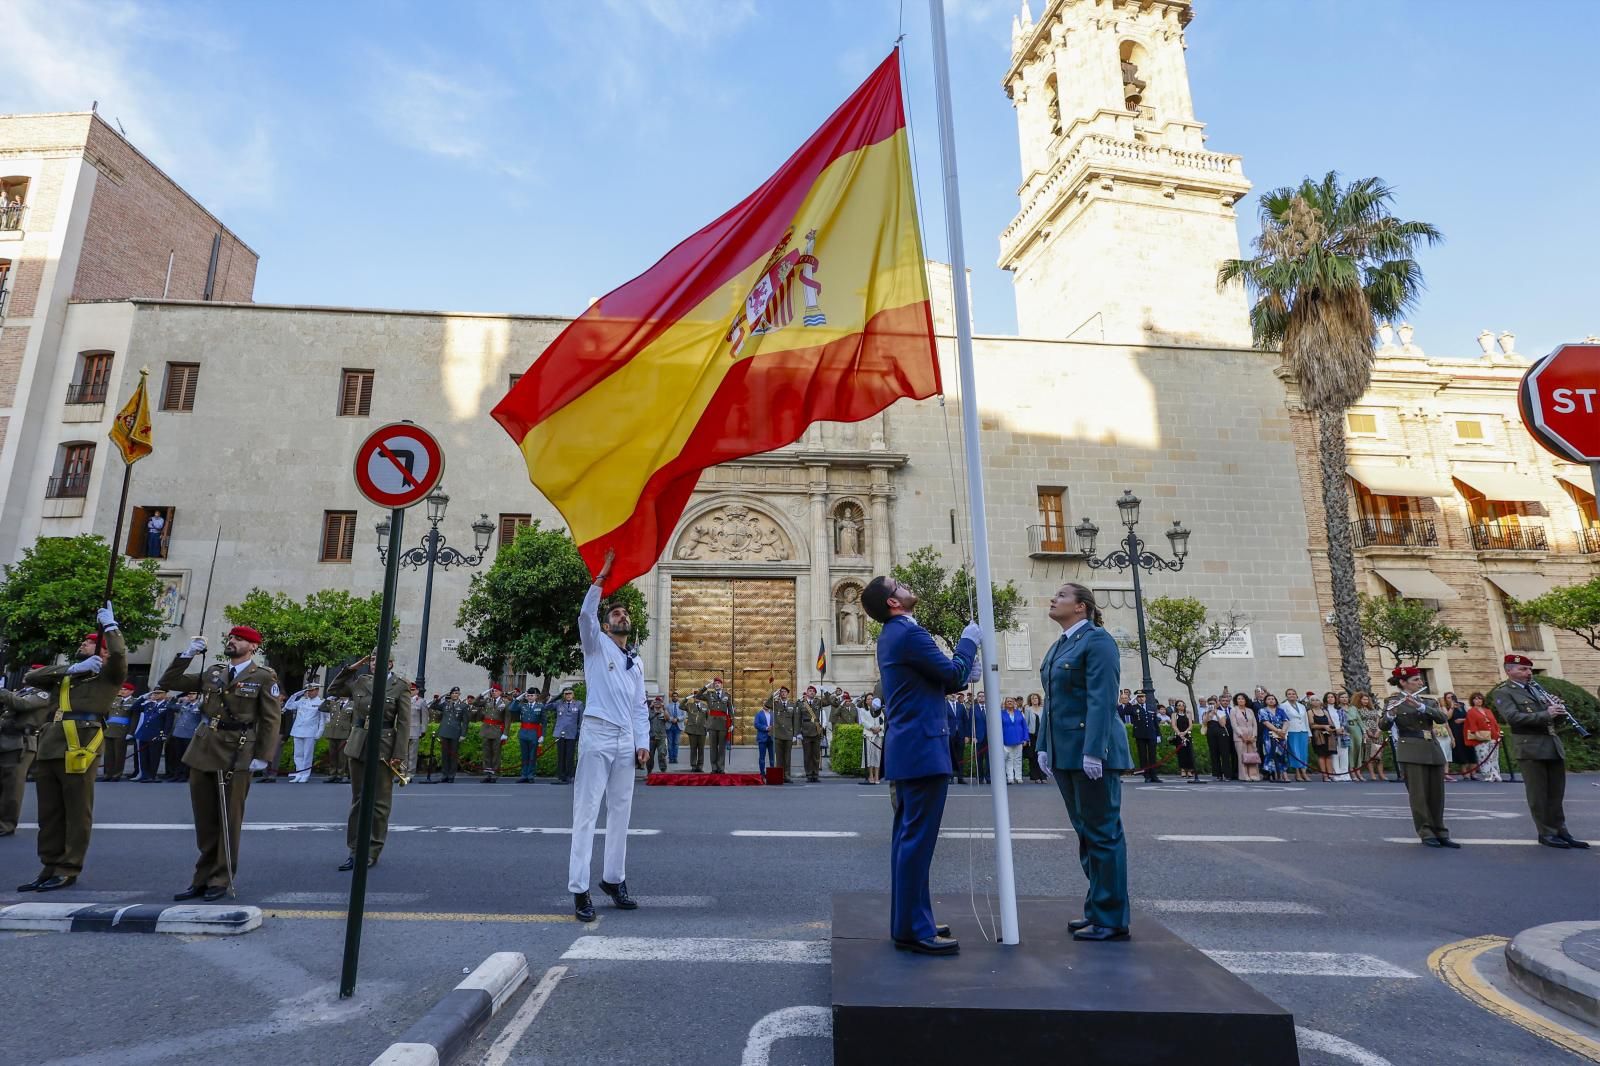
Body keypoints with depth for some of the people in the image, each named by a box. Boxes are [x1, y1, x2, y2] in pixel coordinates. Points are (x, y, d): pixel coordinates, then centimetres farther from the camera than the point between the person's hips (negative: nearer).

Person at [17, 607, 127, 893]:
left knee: (77, 813, -2)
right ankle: (50, 868, 19)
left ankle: (68, 870, 5)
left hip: (78, 749, -6)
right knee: (49, 814, 11)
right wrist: (72, 669, 1)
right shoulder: (64, 676, 25)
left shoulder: (109, 674, 8)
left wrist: (109, 624, -1)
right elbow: (30, 677, 11)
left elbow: (120, 655, -12)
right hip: (48, 749, 6)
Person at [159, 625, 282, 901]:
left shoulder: (264, 677, -3)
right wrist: (187, 654, 3)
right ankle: (203, 878, 24)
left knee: (229, 821, 4)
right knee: (204, 820, 13)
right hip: (203, 752, 5)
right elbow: (168, 683, 14)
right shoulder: (211, 672, 13)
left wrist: (262, 756, -13)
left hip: (236, 756, -5)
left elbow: (271, 720, -6)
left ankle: (221, 880, 14)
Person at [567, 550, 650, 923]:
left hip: (626, 742, 6)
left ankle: (614, 878, 18)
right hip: (597, 736, -5)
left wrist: (643, 742, 6)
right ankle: (579, 889, -5)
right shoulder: (596, 646, 6)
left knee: (621, 812, 8)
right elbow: (586, 615, -14)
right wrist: (601, 577, -15)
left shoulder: (637, 663, 20)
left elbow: (640, 707, 17)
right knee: (587, 812, -7)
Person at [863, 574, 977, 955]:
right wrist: (969, 641, 1)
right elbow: (952, 673, -13)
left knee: (907, 836, 14)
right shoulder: (909, 633, -16)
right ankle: (914, 929, 1)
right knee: (918, 839, -6)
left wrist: (960, 676, 6)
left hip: (906, 748, 11)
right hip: (923, 748, -11)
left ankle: (907, 920, 23)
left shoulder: (892, 635, 16)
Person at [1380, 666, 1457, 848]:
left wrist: (1420, 706, -20)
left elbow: (1442, 718, -5)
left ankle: (1440, 833, 15)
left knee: (1437, 794, 7)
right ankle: (1426, 834, 3)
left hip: (1433, 750, 5)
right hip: (1411, 751, -5)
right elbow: (1383, 725, -12)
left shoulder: (1428, 701, 15)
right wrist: (1390, 714, -33)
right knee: (1419, 794, -4)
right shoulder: (1393, 701, -1)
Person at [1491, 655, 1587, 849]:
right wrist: (1545, 714, -24)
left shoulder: (1537, 687, 17)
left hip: (1553, 744, 6)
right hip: (1529, 747, -6)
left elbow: (1558, 719, 18)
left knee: (1556, 793, 11)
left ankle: (1560, 831, 19)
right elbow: (1513, 717, -19)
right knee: (1538, 794, 0)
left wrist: (1559, 711, -4)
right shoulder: (1502, 692, -5)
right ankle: (1546, 833, 8)